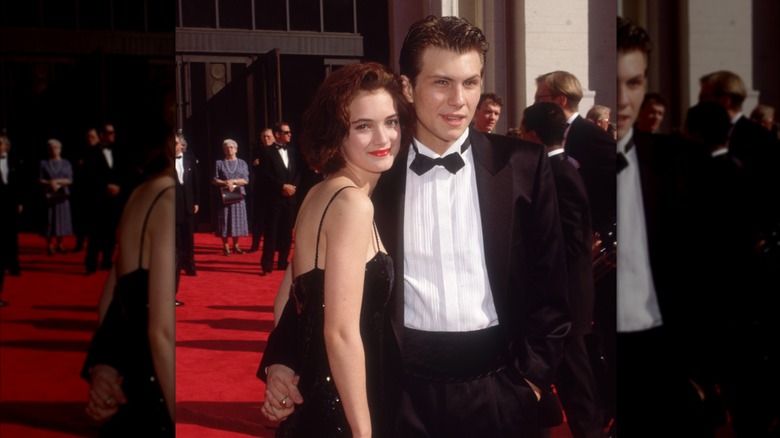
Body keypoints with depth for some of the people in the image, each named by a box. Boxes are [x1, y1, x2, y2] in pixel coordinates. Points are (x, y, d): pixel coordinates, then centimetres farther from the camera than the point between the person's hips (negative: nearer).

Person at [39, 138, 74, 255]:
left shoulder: (66, 163, 9)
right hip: (48, 196, -1)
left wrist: (57, 181, -11)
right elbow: (40, 180, 2)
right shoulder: (43, 163, 7)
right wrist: (50, 183, -15)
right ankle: (49, 245, 3)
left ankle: (59, 244, 8)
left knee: (62, 219, 0)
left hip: (62, 196, 1)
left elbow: (70, 180, 2)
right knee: (49, 220, -3)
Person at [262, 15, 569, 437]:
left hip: (498, 388, 0)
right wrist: (281, 359, -10)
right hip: (405, 391, 1)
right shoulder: (374, 170, -1)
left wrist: (532, 375, -4)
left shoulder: (523, 165, -2)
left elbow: (549, 282, 2)